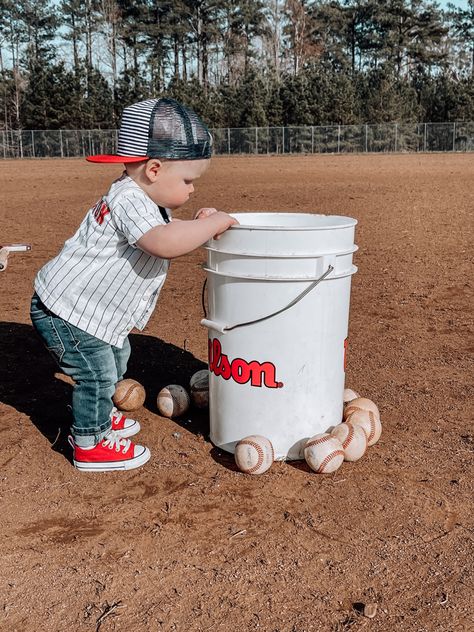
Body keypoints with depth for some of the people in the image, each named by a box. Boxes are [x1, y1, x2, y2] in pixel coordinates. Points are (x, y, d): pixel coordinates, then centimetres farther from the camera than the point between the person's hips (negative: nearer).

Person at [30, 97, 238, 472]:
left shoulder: (150, 201, 4)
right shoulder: (129, 200, -29)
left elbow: (170, 237, 15)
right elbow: (164, 244, -45)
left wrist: (197, 226, -5)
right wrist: (215, 222, -33)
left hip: (91, 312, 11)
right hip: (63, 311, -10)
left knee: (117, 359, 25)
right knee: (97, 374, -3)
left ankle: (97, 417, 46)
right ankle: (90, 446, 17)